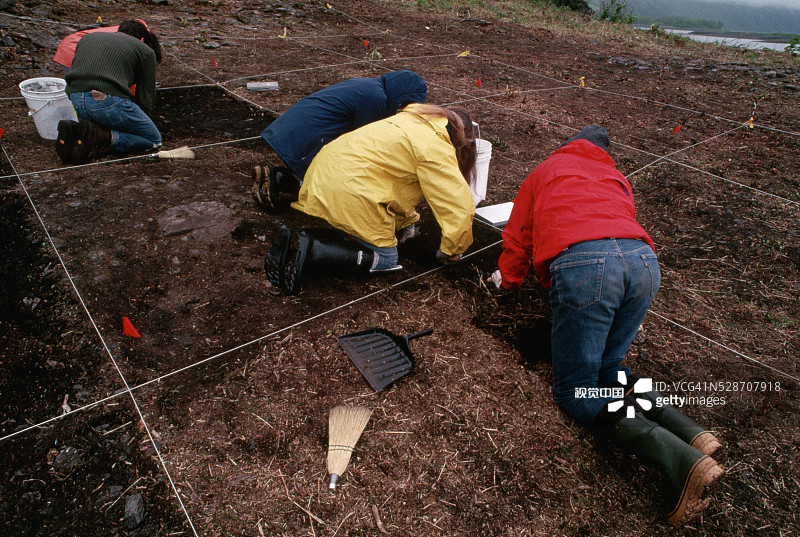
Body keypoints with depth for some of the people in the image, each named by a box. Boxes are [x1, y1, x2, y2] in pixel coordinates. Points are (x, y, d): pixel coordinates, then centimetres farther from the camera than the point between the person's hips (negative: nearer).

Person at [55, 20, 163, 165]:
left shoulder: (88, 37, 29)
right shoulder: (145, 51, 14)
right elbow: (146, 97, 15)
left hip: (75, 100, 6)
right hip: (110, 101, -6)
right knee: (154, 140, 11)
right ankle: (101, 136, -11)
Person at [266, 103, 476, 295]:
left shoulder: (414, 121, 22)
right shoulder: (436, 147, -6)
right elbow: (460, 205, -8)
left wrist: (406, 223, 31)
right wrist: (449, 251, 6)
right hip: (349, 190, -10)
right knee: (385, 258, 1)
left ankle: (294, 241, 2)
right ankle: (311, 251, -15)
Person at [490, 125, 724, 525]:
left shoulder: (546, 170, 31)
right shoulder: (616, 178, 38)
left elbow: (518, 236, 32)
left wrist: (508, 279, 49)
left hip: (584, 263, -5)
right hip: (644, 260, 5)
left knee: (575, 391, 1)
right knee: (606, 369, 20)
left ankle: (679, 461, -17)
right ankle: (689, 434, 1)